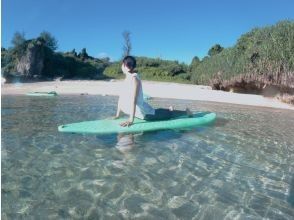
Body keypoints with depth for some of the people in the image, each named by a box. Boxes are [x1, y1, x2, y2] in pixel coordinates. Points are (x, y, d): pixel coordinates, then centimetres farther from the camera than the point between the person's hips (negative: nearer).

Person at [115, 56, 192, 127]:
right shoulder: (127, 79, 4)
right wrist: (118, 115, 9)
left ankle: (185, 112, 32)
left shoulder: (134, 79, -22)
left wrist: (131, 120, -33)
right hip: (139, 112, 8)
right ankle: (169, 109, 54)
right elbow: (121, 97, 8)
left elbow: (133, 100, -30)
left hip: (143, 113, -8)